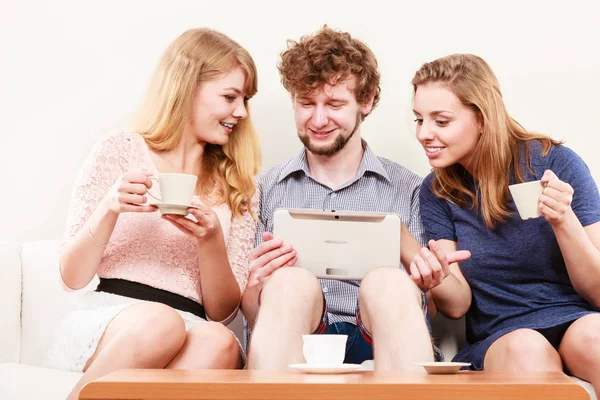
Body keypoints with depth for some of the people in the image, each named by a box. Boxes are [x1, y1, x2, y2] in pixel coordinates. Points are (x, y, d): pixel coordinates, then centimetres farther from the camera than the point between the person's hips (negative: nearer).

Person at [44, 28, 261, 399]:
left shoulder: (239, 187, 14)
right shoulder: (119, 152, 6)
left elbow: (223, 312, 8)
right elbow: (72, 277, 5)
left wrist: (210, 240, -11)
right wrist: (110, 210, -13)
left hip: (190, 334, 2)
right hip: (104, 320, -1)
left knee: (218, 343, -34)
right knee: (160, 322, -37)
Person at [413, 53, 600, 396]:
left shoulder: (556, 163, -7)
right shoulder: (436, 192, 3)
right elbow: (458, 305, 1)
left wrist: (563, 220, -21)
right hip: (496, 338, 1)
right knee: (525, 349, -34)